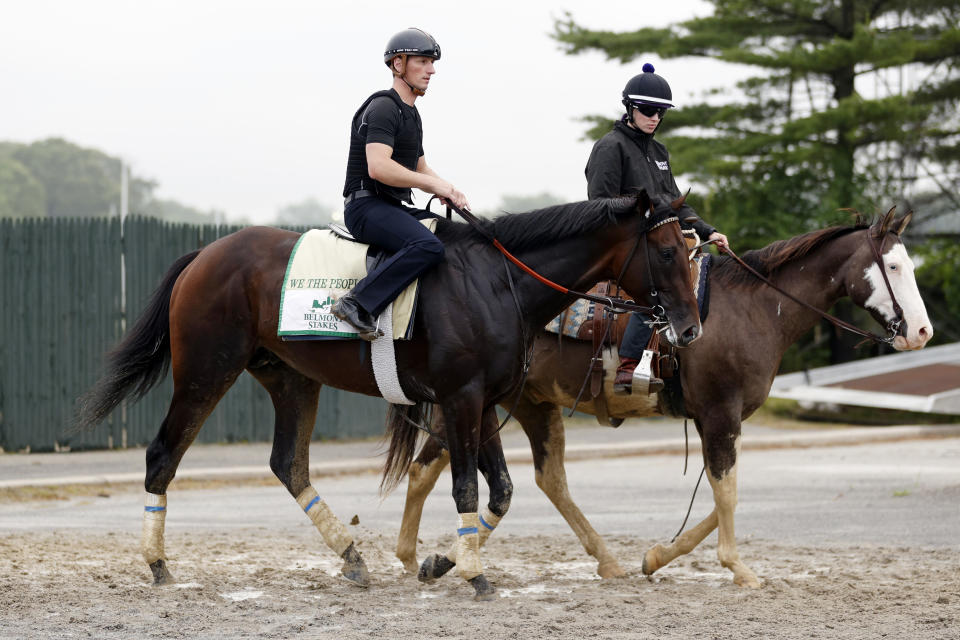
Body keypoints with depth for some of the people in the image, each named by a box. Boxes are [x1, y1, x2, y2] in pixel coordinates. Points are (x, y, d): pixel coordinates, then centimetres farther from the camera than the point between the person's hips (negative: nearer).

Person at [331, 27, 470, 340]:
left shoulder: (410, 114, 22)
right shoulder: (384, 107, -11)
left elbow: (420, 170, 29)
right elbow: (378, 167, -24)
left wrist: (449, 191, 7)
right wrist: (433, 184, -18)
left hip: (393, 208, 10)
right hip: (366, 206, -10)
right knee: (428, 246, -34)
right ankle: (358, 304, -35)